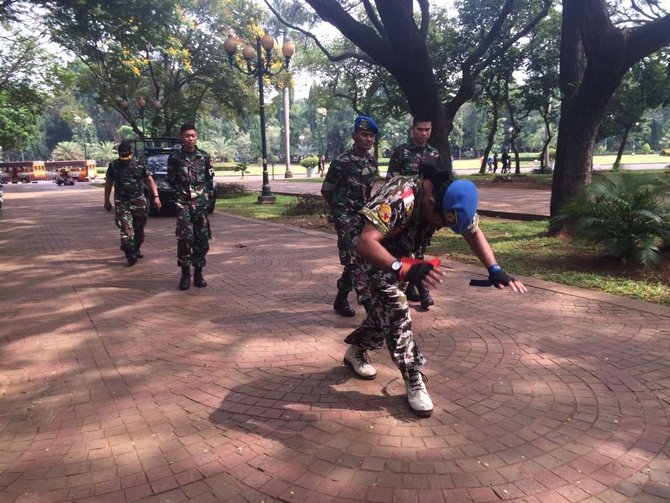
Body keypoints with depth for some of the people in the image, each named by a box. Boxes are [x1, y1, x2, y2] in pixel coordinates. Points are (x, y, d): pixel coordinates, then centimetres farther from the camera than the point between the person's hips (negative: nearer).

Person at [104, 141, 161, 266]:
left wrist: (156, 196, -2)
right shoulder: (113, 166, 4)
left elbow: (150, 180, 8)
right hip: (122, 203, -1)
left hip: (139, 201, 2)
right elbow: (108, 183, 13)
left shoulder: (139, 165, 4)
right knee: (126, 229, -13)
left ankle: (136, 250, 31)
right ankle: (130, 255, -9)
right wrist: (107, 201, 14)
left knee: (139, 229, 11)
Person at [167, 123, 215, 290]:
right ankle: (185, 273, -4)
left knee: (202, 239, 3)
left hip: (201, 203, 2)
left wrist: (208, 194, 6)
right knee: (185, 237, -13)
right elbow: (171, 180, 11)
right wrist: (180, 192, 8)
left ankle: (198, 273, 14)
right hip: (183, 203, -2)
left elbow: (210, 179, 13)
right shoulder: (174, 158, 2)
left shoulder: (204, 156, 6)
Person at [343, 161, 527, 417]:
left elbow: (473, 232, -6)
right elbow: (365, 243, -49)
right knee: (396, 306, -20)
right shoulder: (400, 198, -41)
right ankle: (414, 381, -13)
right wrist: (403, 268, -63)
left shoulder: (452, 199, -20)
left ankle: (356, 349, 35)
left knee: (387, 306, 13)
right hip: (374, 251, -7)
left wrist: (495, 270, -20)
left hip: (400, 251, 7)